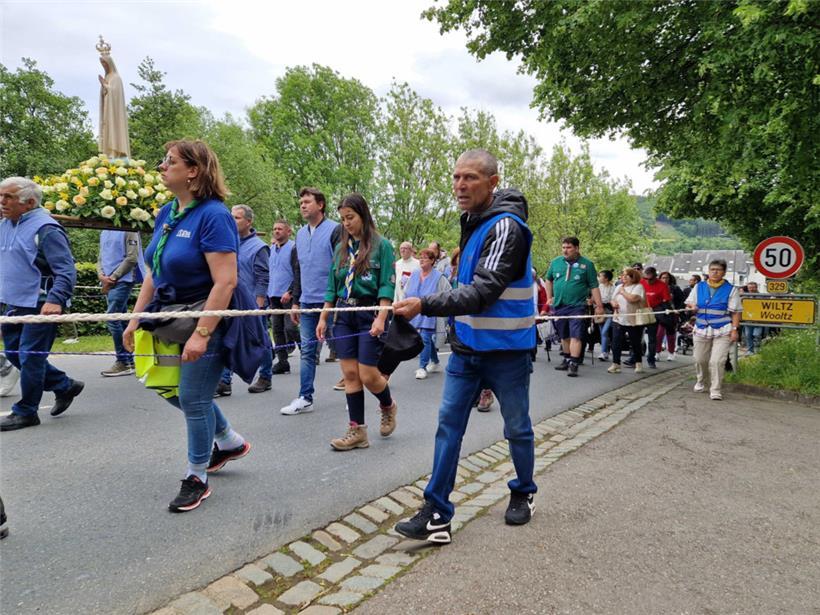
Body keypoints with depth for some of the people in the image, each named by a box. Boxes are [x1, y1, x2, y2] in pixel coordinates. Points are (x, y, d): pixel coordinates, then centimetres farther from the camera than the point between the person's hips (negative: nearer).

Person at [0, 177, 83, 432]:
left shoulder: (45, 228, -16)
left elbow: (66, 271, -19)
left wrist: (55, 300, -30)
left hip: (39, 306, -9)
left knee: (30, 357, -2)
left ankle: (25, 412, 13)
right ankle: (65, 386, 28)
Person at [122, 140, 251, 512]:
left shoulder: (213, 214, -19)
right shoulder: (166, 213, 7)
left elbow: (226, 281, -25)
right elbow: (153, 273, 13)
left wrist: (201, 334, -26)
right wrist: (135, 319, 10)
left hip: (208, 319, -9)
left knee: (193, 399, 2)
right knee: (174, 390, 18)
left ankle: (196, 479, 24)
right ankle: (230, 442, 38)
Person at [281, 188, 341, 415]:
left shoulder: (335, 230, -7)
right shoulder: (300, 234, 15)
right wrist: (296, 301, 15)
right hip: (307, 303, 6)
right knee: (307, 351, 8)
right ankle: (305, 398, 16)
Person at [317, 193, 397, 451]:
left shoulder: (381, 245, -2)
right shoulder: (341, 247, 13)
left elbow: (387, 285, -9)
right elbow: (332, 286, 15)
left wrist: (381, 319, -19)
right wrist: (323, 317, 9)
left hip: (369, 313, -5)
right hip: (343, 315, 5)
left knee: (368, 376, -5)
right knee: (350, 374, 3)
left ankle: (388, 406, 27)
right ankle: (357, 431, 12)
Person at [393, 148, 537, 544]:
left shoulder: (506, 227, -18)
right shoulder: (473, 222, 10)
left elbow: (483, 293, -28)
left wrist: (425, 306, -33)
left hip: (506, 350, -7)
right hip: (466, 347, 8)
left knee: (517, 428, 12)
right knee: (448, 425, 3)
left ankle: (523, 493, 36)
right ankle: (437, 514, 10)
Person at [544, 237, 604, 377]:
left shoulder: (587, 264, -3)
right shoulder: (555, 262, 5)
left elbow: (594, 286, -2)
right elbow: (548, 279, 20)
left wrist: (599, 305, -4)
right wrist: (549, 297, 15)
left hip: (577, 306, -4)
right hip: (558, 306, 4)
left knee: (576, 336, -10)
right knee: (564, 336, 15)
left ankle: (573, 364, -9)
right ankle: (567, 359, 30)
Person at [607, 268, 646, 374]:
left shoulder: (638, 287, -7)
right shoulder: (619, 287, 12)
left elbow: (633, 298, -24)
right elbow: (613, 299, 18)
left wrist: (623, 291, -9)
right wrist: (613, 303, -5)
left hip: (634, 321, -4)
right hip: (619, 319, 5)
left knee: (635, 343, 10)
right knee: (616, 343, -2)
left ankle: (638, 363, 27)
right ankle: (615, 364, 5)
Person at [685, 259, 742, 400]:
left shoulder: (730, 289, -1)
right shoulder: (699, 287, 6)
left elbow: (736, 312, -2)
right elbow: (689, 303, 13)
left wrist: (734, 329, -12)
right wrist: (692, 307, -11)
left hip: (722, 332, -3)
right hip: (701, 330, 3)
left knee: (717, 361, -12)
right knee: (700, 359, 13)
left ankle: (715, 390, 0)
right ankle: (701, 382, 38)